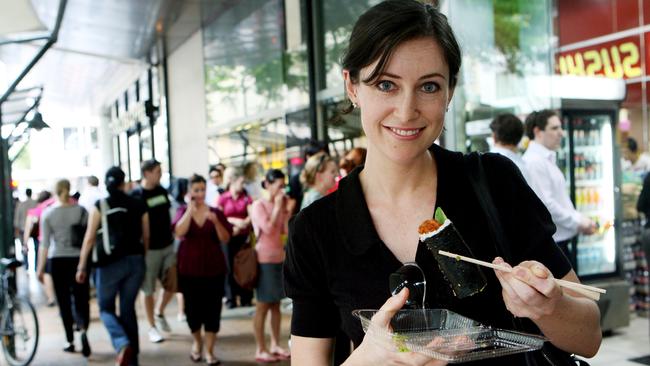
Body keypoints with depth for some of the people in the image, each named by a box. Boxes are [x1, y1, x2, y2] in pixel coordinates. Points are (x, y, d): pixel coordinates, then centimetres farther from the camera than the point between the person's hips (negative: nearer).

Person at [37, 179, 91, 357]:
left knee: (64, 302, 10)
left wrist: (40, 268, -2)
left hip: (57, 260, -1)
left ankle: (70, 341, 16)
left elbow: (45, 243, -6)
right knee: (81, 299, 6)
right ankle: (83, 331, -20)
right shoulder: (81, 211, 0)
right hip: (78, 260, 1)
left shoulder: (48, 213, -4)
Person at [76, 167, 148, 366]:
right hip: (135, 261, 3)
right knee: (128, 308, 14)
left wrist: (81, 267, 1)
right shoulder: (139, 206, 4)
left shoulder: (100, 206, -5)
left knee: (106, 307, 12)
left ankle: (123, 344, -14)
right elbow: (146, 237, 9)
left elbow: (89, 239, -5)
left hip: (110, 263, -3)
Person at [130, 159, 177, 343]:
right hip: (149, 249, -5)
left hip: (168, 246, 5)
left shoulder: (162, 191, 7)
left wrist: (172, 234, 16)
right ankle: (152, 327, 18)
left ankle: (160, 313, 31)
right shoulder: (135, 195, -11)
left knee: (172, 286, 5)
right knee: (149, 290, 5)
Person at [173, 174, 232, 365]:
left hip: (214, 268, 0)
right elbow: (179, 232, -18)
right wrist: (191, 208, -17)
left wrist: (215, 222, -21)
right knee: (193, 308, 9)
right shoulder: (183, 211, 2)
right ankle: (197, 341, 34)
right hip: (189, 269, 0)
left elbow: (225, 239, -5)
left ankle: (209, 351, 6)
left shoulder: (216, 212, 2)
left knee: (212, 310, -2)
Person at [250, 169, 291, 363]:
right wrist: (277, 206, -15)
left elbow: (287, 229, 4)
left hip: (279, 257, 7)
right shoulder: (258, 205, -10)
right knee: (263, 305, -2)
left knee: (276, 303, 11)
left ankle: (275, 345, 20)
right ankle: (261, 350, 4)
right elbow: (268, 228, -21)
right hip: (264, 259, -7)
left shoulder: (279, 204, 10)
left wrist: (285, 208, -1)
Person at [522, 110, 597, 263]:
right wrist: (577, 222, -15)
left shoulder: (547, 159, 14)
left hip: (561, 240, 10)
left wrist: (580, 219, 5)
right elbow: (546, 205, -22)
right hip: (548, 243, -10)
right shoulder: (533, 161, -16)